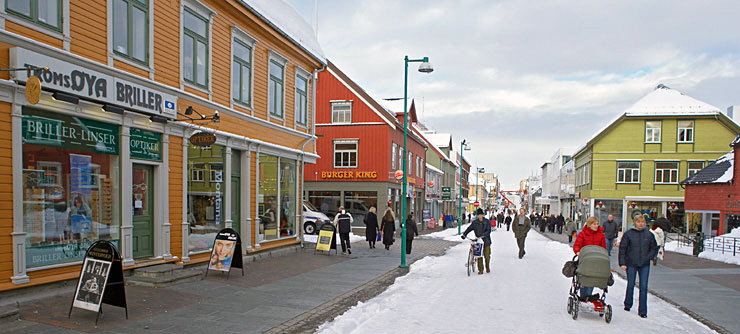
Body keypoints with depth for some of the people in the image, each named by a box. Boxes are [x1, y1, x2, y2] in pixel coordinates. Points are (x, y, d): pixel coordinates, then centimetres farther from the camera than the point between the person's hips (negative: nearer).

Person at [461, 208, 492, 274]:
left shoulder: (487, 222, -3)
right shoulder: (475, 222, 6)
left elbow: (488, 230, -12)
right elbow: (469, 228, 4)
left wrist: (483, 235, -28)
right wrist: (464, 234, -10)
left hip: (486, 241, -2)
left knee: (487, 256, 3)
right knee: (479, 256, -3)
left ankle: (487, 267, 29)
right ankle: (480, 270, 5)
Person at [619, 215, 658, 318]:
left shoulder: (649, 235, 4)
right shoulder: (628, 234, -2)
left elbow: (654, 248, 15)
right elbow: (622, 249, -1)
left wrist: (648, 257, -1)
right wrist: (622, 263, -7)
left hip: (645, 265, 2)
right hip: (631, 264, -1)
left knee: (643, 287, 0)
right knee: (630, 285, 7)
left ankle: (642, 311, 6)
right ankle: (627, 305, 28)